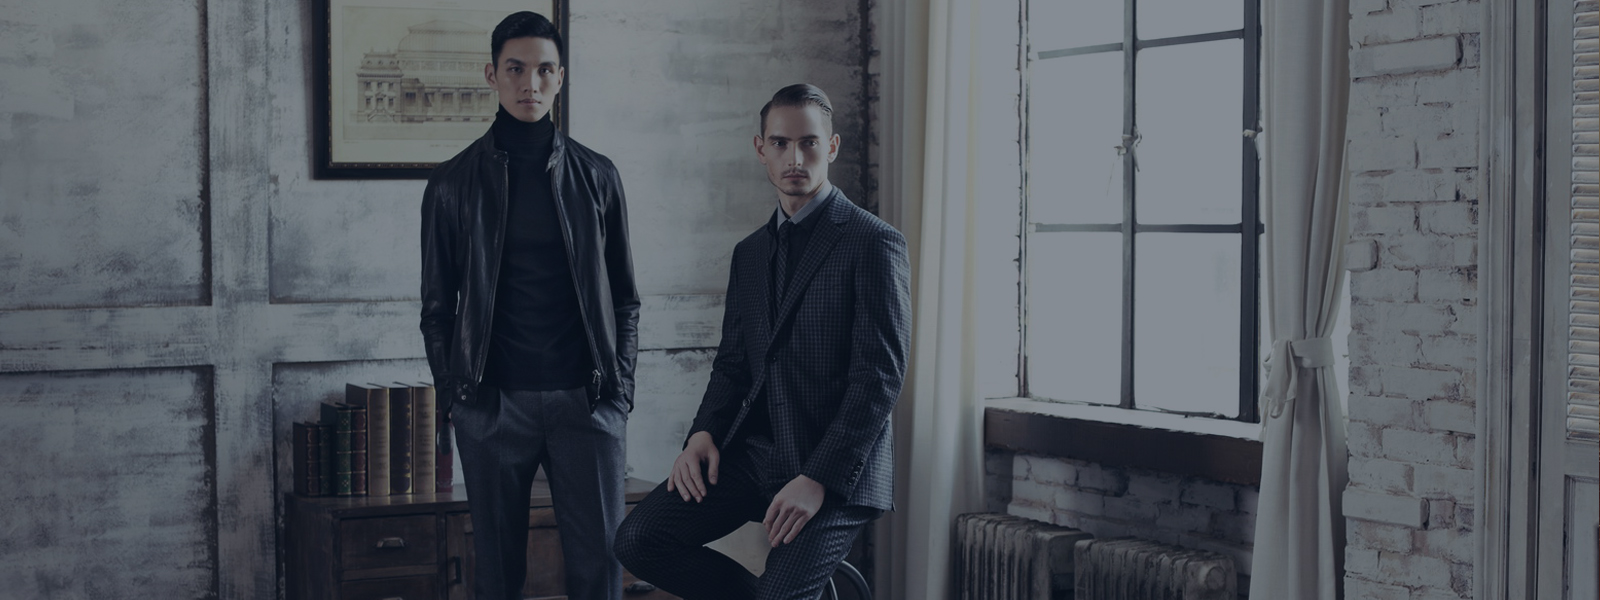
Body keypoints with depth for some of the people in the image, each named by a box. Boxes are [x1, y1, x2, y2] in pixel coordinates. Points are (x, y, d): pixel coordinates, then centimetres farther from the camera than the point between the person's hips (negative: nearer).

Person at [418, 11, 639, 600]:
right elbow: (437, 305, 9)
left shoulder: (596, 176, 9)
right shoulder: (454, 183, 6)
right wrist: (454, 396, 1)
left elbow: (624, 296, 12)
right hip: (493, 404, 0)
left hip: (585, 399, 1)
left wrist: (619, 390, 3)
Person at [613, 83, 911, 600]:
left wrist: (819, 479, -19)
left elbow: (880, 376, -12)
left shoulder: (874, 243, -6)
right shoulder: (750, 252, 18)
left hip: (836, 470, -6)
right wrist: (704, 433, -2)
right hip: (751, 454, 6)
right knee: (638, 540, -11)